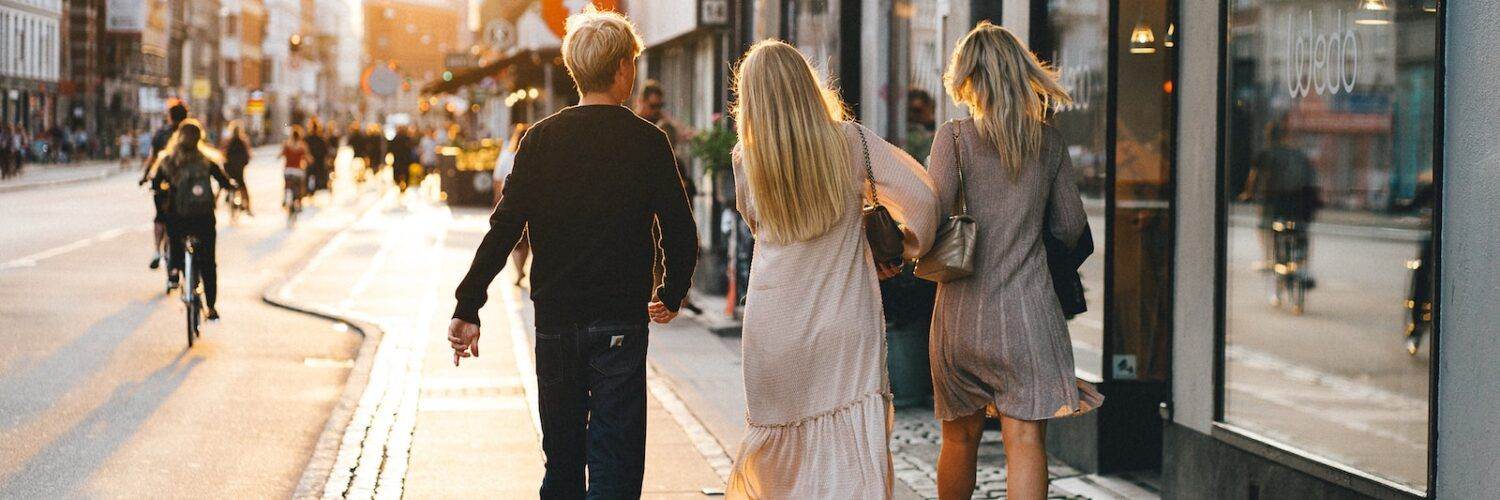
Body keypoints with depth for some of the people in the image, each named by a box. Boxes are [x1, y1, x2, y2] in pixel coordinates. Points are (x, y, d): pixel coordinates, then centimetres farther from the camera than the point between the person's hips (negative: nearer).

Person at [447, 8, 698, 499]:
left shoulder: (541, 138, 2)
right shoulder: (647, 141, -4)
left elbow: (504, 228, -3)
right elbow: (681, 233, -5)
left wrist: (467, 307, -1)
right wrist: (671, 295, 13)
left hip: (554, 323, 3)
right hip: (620, 324, -3)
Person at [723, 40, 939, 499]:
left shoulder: (746, 159, -3)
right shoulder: (850, 141, -5)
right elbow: (922, 195, -8)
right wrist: (910, 246, 9)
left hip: (774, 327, 2)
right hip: (846, 324, -1)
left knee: (776, 438, 19)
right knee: (854, 451, 0)